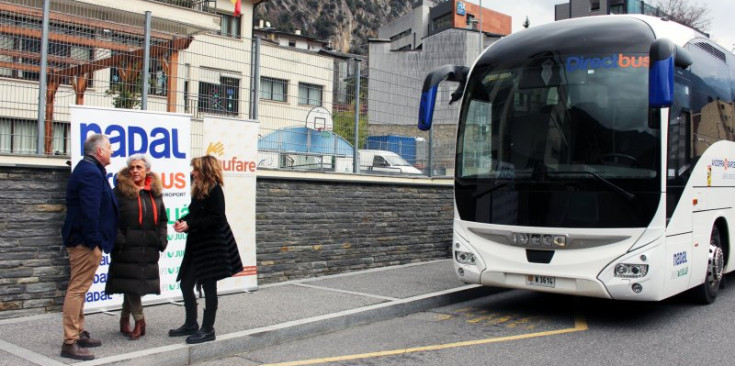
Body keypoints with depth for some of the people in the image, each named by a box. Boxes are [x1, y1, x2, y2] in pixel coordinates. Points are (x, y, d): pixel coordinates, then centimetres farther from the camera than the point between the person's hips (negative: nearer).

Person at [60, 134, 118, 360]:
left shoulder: (87, 169, 16)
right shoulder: (91, 172, -18)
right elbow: (90, 210, -25)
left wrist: (94, 238, 19)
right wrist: (93, 240, -22)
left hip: (82, 239, 11)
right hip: (86, 240, -11)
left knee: (79, 288, 17)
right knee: (77, 289, -8)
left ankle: (78, 333, 29)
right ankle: (70, 343, -4)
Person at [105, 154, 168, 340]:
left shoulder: (155, 192, 12)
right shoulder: (120, 191, -2)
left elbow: (163, 219, 17)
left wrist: (162, 240, 5)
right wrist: (119, 240, -14)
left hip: (149, 248, 4)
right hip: (127, 248, -4)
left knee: (133, 286, 10)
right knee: (130, 284, -4)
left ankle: (125, 320, 24)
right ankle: (139, 320, 8)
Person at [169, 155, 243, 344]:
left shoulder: (214, 190, -14)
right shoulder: (199, 190, 12)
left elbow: (215, 218, -20)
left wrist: (190, 225, -20)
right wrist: (183, 221, -2)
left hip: (212, 245, -9)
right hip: (198, 244, 9)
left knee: (209, 286, 0)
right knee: (186, 284, 12)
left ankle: (208, 329, 11)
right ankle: (191, 325, 26)